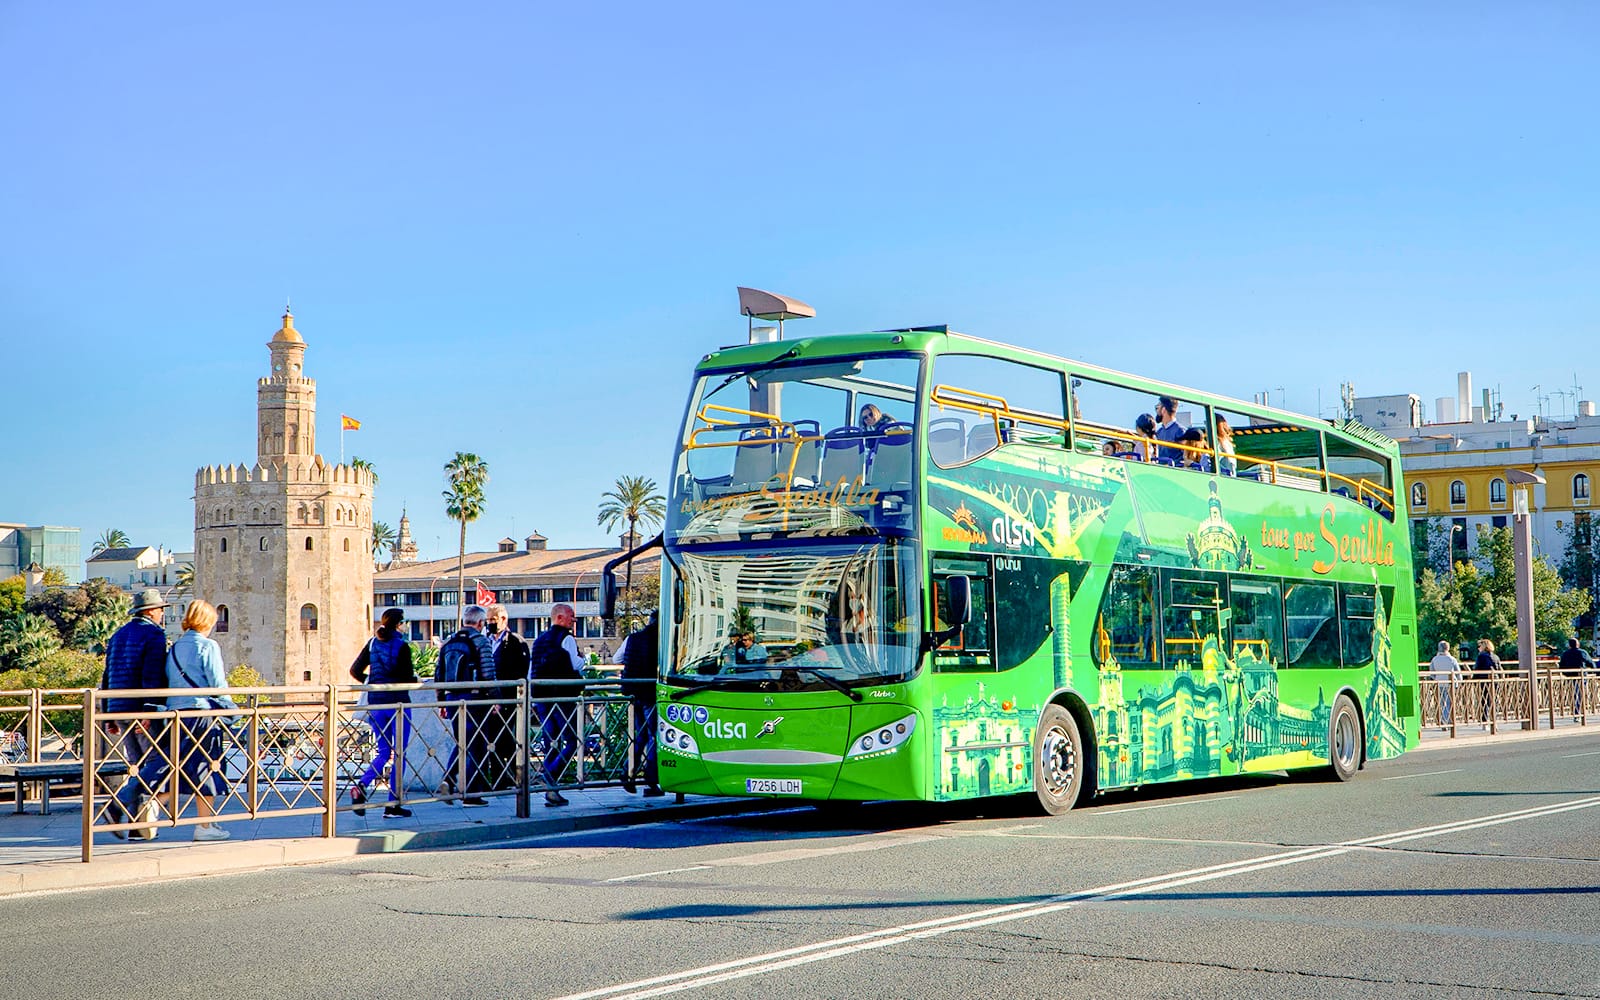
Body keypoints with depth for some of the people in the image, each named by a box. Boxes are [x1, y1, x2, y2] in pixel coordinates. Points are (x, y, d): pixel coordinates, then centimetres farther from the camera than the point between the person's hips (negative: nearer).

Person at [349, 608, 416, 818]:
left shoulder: (372, 643, 6)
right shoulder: (401, 646, -10)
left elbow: (355, 671, 8)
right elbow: (408, 678, -14)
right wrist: (416, 679, 8)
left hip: (376, 703, 5)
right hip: (397, 702, -5)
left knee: (383, 752, 15)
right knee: (399, 753, 4)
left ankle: (361, 785, -11)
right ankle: (393, 806, 3)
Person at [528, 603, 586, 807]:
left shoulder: (539, 640, 17)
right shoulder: (566, 638, -6)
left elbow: (531, 672, 17)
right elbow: (576, 664, -13)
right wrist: (582, 659, 10)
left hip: (541, 697, 7)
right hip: (562, 697, -7)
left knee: (550, 743, 9)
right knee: (572, 741, -3)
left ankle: (551, 791, 6)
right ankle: (550, 773, -22)